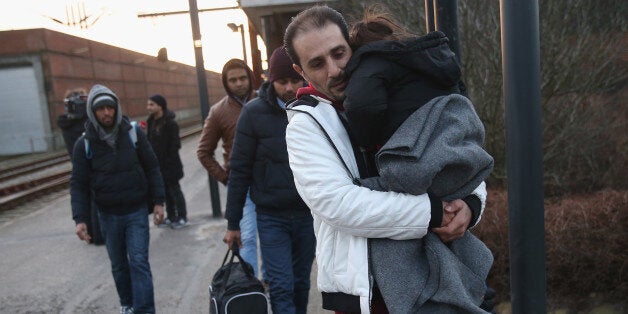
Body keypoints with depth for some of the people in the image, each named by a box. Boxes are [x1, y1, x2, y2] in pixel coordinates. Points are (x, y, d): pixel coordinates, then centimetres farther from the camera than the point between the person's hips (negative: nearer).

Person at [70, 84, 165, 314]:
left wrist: (158, 201, -4)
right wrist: (80, 218, -11)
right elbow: (79, 184, -2)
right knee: (119, 265, 15)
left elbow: (152, 168, 0)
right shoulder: (84, 144, -5)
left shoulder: (133, 133, -5)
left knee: (139, 262, -4)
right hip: (108, 215, 2)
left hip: (137, 211, -1)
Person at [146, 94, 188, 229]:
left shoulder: (170, 123, -15)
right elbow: (150, 141, 13)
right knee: (165, 191, 15)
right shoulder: (151, 122, 7)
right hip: (157, 164, 7)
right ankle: (171, 216, 28)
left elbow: (175, 144, -17)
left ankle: (182, 217, 16)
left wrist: (169, 161, -18)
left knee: (174, 190, 4)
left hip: (170, 165, -7)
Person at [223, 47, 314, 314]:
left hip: (308, 214, 2)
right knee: (281, 287, -2)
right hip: (271, 217, -2)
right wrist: (233, 223, -1)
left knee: (301, 283, 14)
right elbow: (239, 170, -3)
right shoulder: (254, 112, -6)